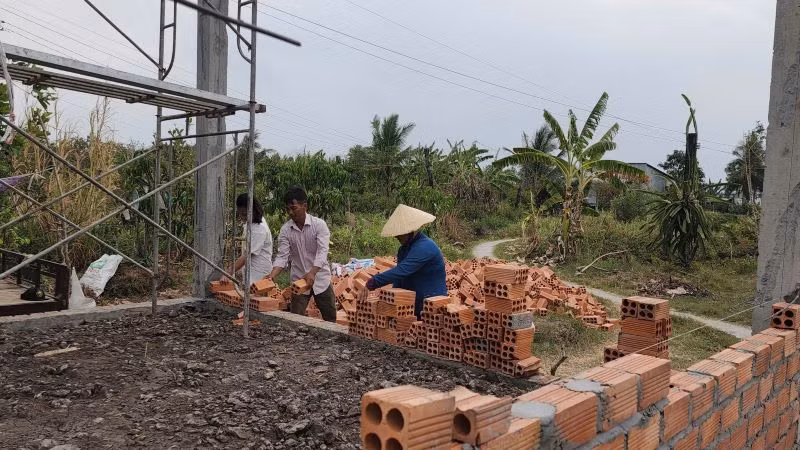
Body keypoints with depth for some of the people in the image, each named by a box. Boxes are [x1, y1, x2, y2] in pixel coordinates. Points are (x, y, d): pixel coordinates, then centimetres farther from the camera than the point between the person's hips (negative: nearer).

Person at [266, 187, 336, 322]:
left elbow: (322, 251, -22)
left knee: (331, 319, 11)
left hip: (321, 279, -1)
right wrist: (272, 275, -26)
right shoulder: (285, 230, -5)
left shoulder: (319, 224, -12)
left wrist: (312, 273, -37)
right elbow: (282, 256, -7)